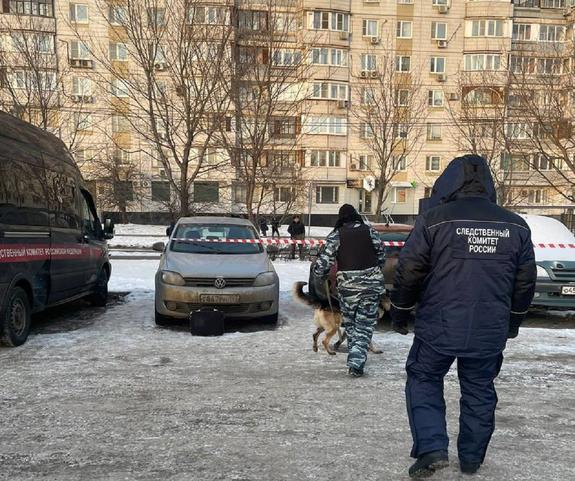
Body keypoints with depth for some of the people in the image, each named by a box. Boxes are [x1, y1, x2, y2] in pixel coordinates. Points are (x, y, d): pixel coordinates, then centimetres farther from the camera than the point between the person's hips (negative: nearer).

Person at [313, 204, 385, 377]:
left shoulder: (336, 235, -3)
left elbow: (324, 262, -8)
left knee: (350, 324, 17)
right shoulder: (370, 231, 3)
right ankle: (357, 362, -7)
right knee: (365, 325, 5)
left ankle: (355, 358, 21)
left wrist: (319, 272, 12)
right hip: (372, 283, 1)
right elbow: (382, 256, 9)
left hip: (347, 285, -1)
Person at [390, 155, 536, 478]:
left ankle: (432, 448, 5)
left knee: (424, 380, 15)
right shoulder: (516, 226, 3)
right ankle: (472, 459, 29)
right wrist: (512, 323, 23)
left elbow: (408, 272, -8)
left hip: (438, 328, -3)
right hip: (490, 332, 3)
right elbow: (526, 282, 10)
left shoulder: (433, 220, -10)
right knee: (479, 390, 18)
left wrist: (400, 313, 6)